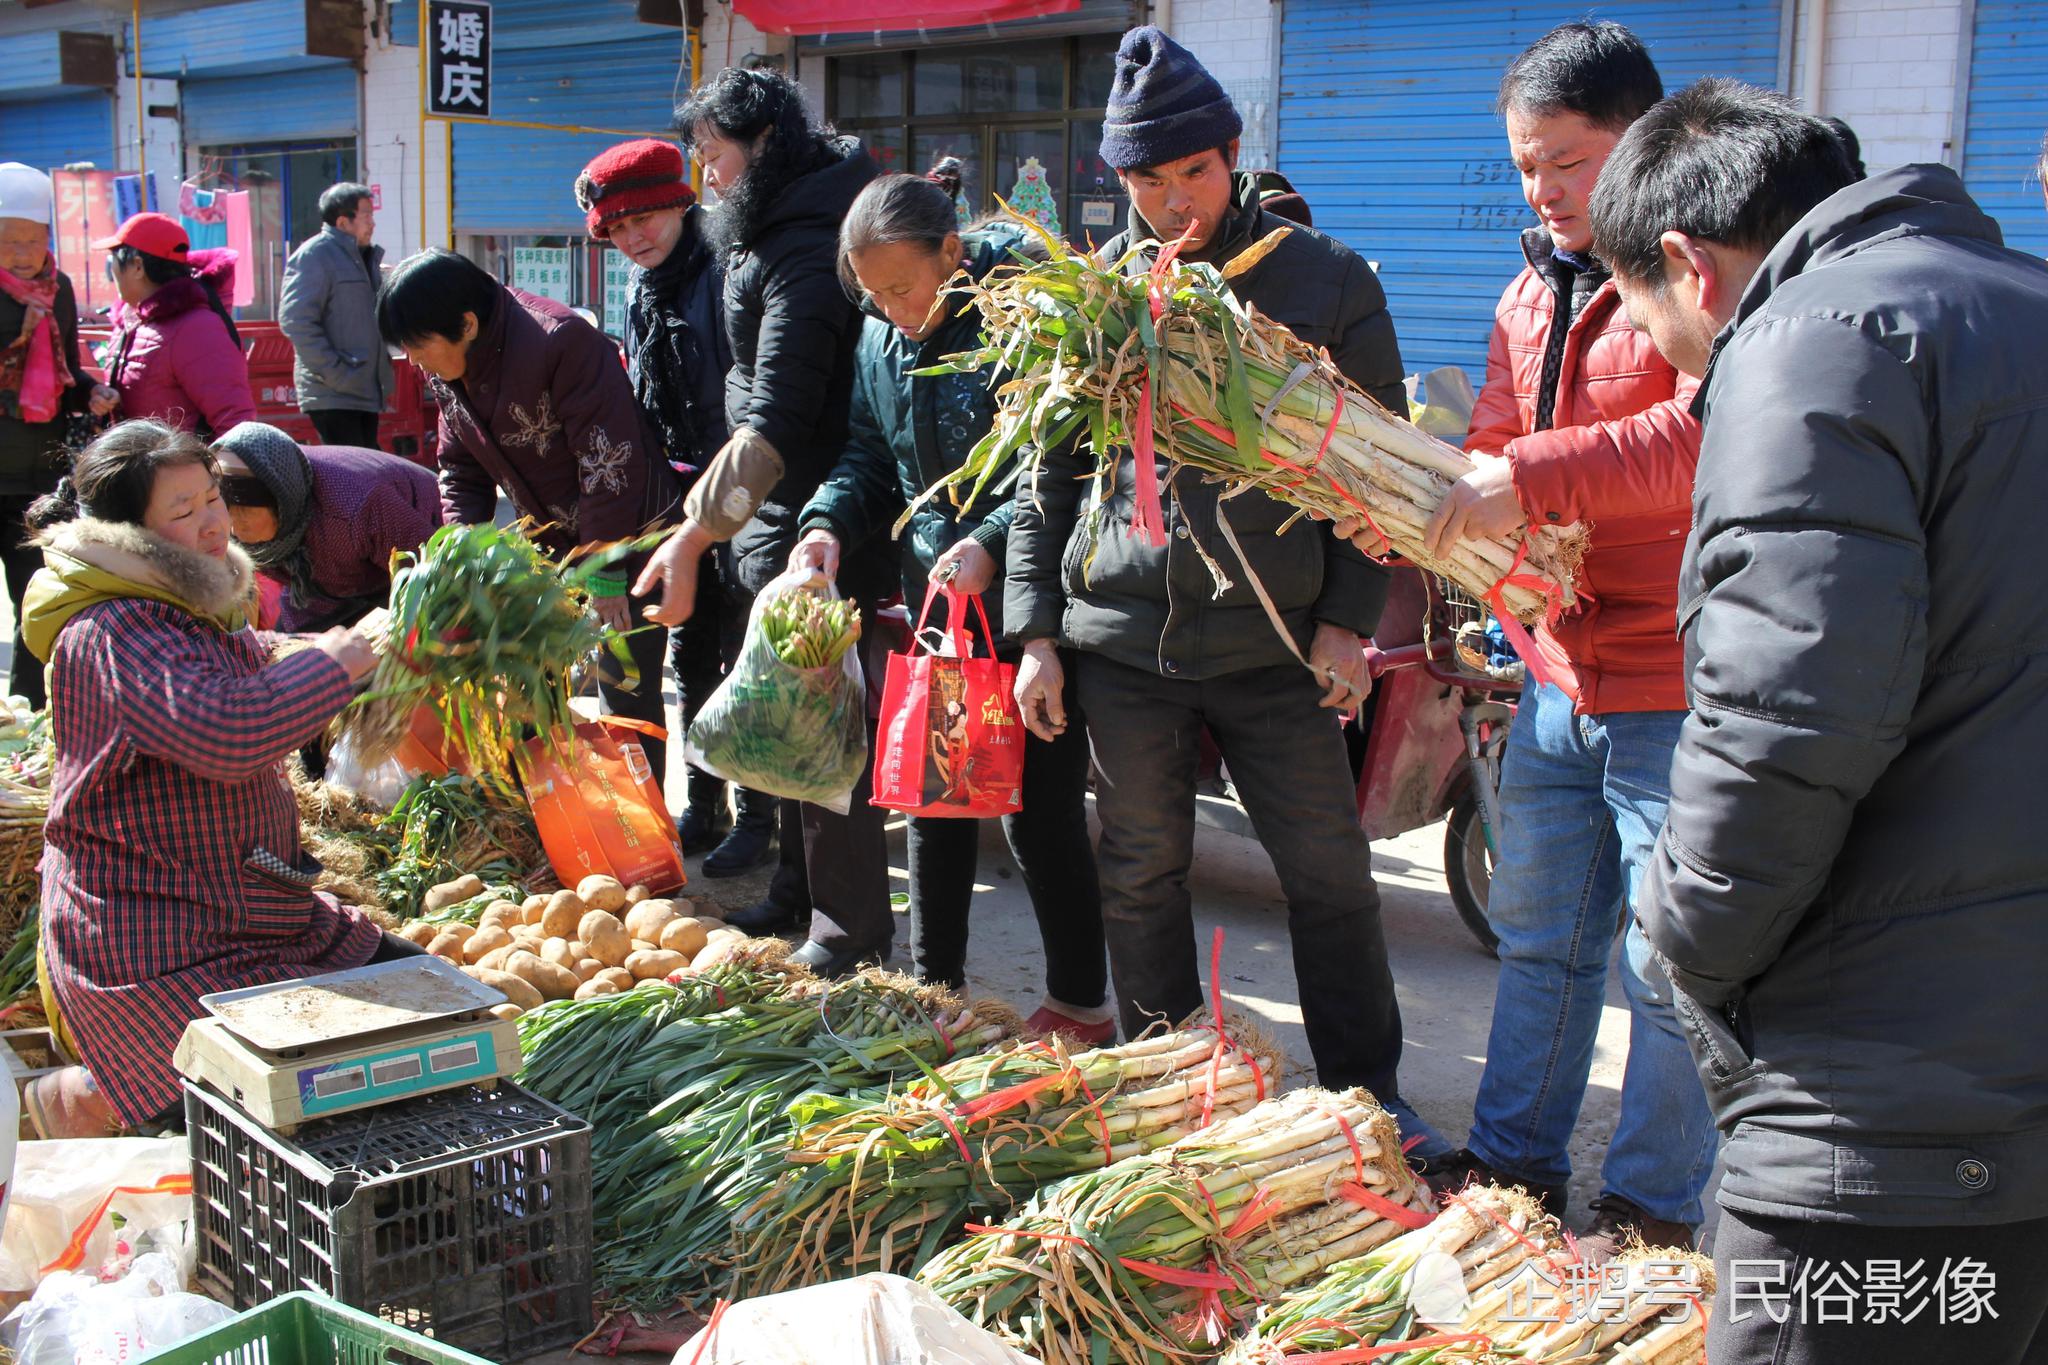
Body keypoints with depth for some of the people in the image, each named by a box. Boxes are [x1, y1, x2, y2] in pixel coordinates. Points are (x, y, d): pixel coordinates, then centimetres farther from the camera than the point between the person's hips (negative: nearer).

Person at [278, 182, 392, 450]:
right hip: (333, 395, -9)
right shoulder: (314, 254, -8)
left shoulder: (365, 257, 20)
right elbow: (295, 320, -17)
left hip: (366, 394, 9)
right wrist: (333, 373, -20)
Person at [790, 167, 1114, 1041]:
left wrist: (992, 543, -28)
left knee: (1039, 805, -1)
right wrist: (829, 524, -4)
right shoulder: (881, 336, 6)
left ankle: (1081, 1003, 16)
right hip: (934, 597, 7)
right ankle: (933, 985, 30)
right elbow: (871, 456, 15)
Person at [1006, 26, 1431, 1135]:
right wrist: (1037, 631, 6)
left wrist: (1346, 619, -3)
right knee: (1141, 874, 10)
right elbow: (1046, 474, 11)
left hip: (1275, 640, -2)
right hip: (1121, 639, 2)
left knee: (1330, 873, 3)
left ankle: (1369, 1094, 19)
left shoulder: (1325, 282, 1)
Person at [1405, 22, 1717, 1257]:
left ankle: (1654, 1207, 19)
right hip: (1559, 680, 8)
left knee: (1667, 965, 3)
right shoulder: (1532, 295, 13)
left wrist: (1531, 479, -32)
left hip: (1676, 694, -8)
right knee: (1539, 936, 18)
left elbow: (1709, 434, -28)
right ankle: (1516, 1159, 33)